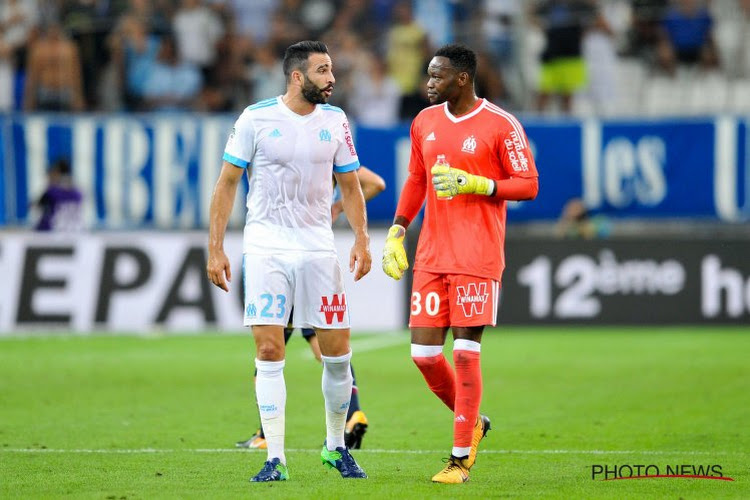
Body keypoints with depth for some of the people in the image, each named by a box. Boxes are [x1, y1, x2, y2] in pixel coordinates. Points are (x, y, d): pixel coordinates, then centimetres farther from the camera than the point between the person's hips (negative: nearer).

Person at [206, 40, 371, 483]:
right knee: (269, 352, -8)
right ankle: (276, 459, -3)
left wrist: (362, 239, 1)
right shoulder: (257, 118, -5)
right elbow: (227, 183, 0)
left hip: (319, 247, 3)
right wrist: (215, 248, -5)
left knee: (337, 351, 1)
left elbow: (350, 185, 13)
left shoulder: (335, 121, 4)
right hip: (265, 247, -3)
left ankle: (337, 447, 21)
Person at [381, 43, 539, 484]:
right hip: (430, 259, 6)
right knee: (424, 353, 2)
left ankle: (461, 459, 1)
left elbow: (529, 184, -6)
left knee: (466, 354, -7)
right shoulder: (425, 122, 11)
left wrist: (475, 184, -18)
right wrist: (396, 231, 12)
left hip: (477, 260, -6)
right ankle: (472, 423, 27)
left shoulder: (501, 126, -7)